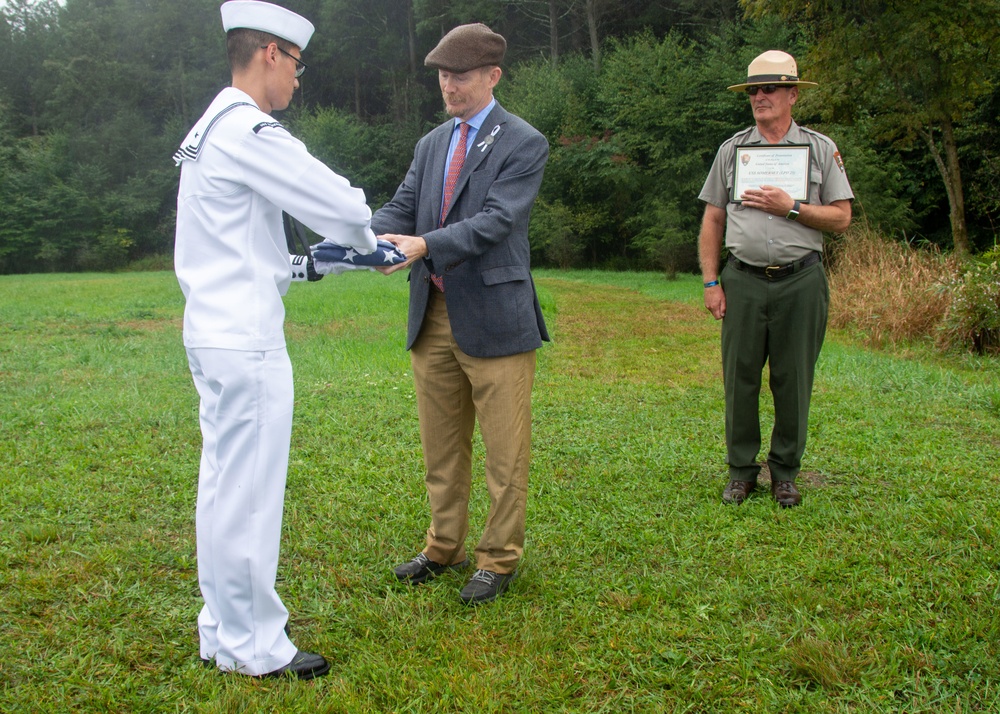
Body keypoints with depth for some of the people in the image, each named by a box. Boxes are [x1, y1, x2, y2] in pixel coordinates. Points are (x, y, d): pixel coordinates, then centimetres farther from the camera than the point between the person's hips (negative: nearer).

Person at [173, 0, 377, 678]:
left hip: (215, 331, 10)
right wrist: (370, 244, 5)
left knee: (223, 486, 17)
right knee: (249, 495, -1)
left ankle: (223, 627, 29)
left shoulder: (210, 128, 15)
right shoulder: (247, 130, -16)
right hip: (247, 341, -10)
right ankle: (253, 647, 11)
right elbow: (335, 202, -15)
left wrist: (299, 267, 18)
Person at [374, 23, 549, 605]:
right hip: (433, 316, 6)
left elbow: (496, 220, -18)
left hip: (494, 318, -6)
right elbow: (403, 206, 8)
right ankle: (444, 547, 31)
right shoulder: (432, 144, 15)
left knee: (505, 450, 4)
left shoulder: (524, 144, -6)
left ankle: (500, 558, 18)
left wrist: (425, 244, -31)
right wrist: (373, 236, -15)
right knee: (441, 446, 16)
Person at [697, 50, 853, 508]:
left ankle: (785, 473, 17)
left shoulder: (820, 149, 7)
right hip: (743, 279, 1)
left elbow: (841, 217, 4)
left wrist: (791, 207, -11)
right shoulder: (732, 149, 11)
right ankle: (741, 471, 15)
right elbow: (712, 220, 10)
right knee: (740, 378, 2)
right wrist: (710, 282, 3)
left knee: (793, 380, 4)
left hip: (800, 280, -1)